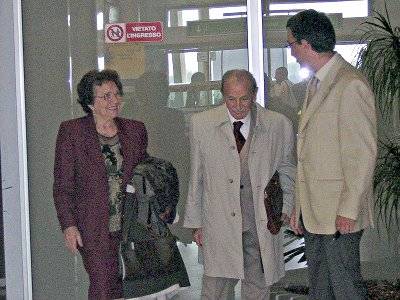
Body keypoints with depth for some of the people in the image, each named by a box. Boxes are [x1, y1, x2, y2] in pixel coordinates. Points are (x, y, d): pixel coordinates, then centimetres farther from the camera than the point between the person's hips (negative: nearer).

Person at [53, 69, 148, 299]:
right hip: (94, 227, -3)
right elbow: (62, 186, -2)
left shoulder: (136, 130, 8)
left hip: (132, 226, 3)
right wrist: (69, 225, -9)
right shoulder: (71, 131, -3)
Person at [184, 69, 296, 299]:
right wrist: (196, 223, 7)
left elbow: (288, 172, 14)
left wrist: (284, 208, 3)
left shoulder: (279, 125, 0)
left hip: (263, 225, 1)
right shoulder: (202, 124, 0)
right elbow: (196, 178, 6)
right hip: (220, 225, -1)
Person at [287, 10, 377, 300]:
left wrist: (348, 210, -17)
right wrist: (299, 207, 15)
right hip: (313, 210, 9)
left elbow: (364, 153, -16)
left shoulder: (351, 85, -15)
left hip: (339, 212, -9)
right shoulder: (316, 84, 15)